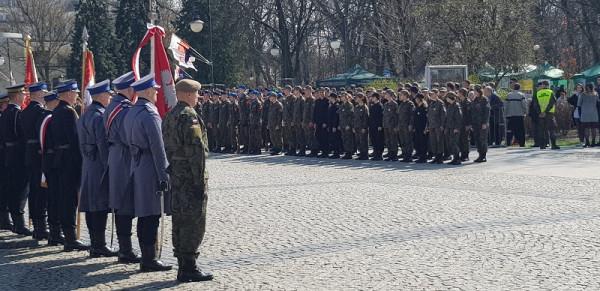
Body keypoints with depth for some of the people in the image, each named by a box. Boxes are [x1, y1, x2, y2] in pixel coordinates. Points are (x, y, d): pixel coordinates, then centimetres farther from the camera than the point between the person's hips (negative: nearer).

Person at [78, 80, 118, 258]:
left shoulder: (85, 115, 14)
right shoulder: (100, 116, -16)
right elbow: (103, 145, -19)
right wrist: (109, 168, -16)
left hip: (87, 166, 10)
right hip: (100, 167, -10)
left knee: (92, 207, 11)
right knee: (100, 207, -6)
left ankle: (95, 244, 16)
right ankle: (99, 246, -5)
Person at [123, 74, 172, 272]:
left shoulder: (130, 113, 13)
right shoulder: (149, 114, -16)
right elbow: (158, 148, -18)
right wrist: (164, 176, -16)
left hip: (137, 170, 9)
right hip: (151, 171, -9)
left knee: (144, 217, 13)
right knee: (152, 217, -5)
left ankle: (146, 257, 18)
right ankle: (149, 260, -4)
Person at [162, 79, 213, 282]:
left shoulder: (170, 115, 14)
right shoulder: (189, 116, -16)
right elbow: (195, 149, -21)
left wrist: (171, 170, 18)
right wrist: (200, 180, -19)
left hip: (175, 174, 10)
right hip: (189, 175, -10)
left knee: (180, 220, 14)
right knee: (194, 222, -5)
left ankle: (183, 265, 21)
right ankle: (189, 268, -4)